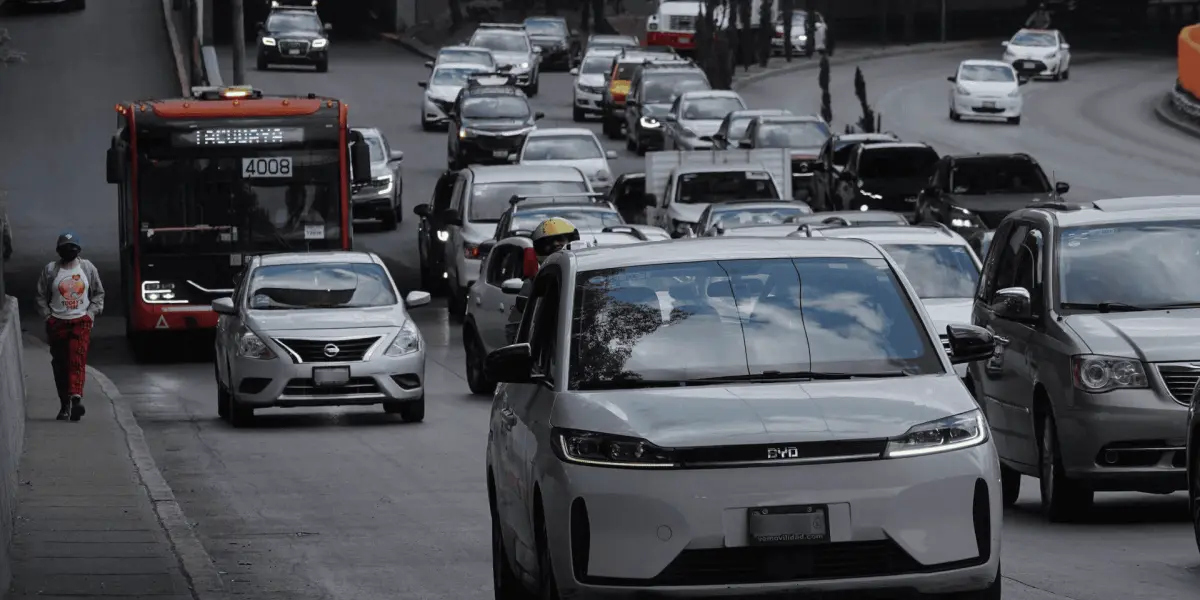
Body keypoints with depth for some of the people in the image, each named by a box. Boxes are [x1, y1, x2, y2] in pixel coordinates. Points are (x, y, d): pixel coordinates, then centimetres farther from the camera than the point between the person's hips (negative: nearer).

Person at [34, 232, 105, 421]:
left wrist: (92, 313, 1)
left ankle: (76, 397, -31)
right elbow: (41, 296, 8)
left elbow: (99, 293, 14)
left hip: (81, 321, -1)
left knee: (78, 359, -18)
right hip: (57, 322, 1)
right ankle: (65, 405, 10)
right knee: (60, 363, 2)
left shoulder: (88, 268, 6)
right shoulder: (50, 270, 3)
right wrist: (48, 316, -2)